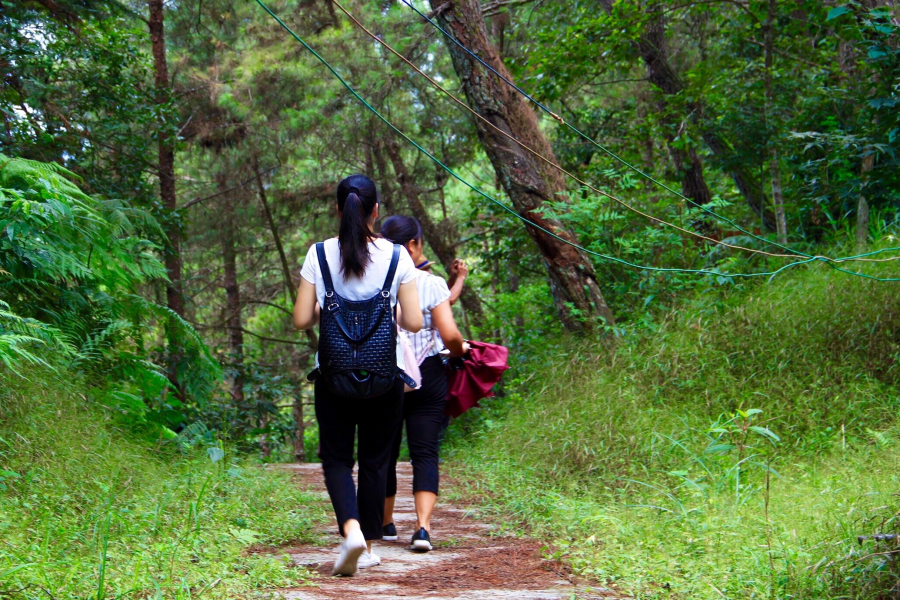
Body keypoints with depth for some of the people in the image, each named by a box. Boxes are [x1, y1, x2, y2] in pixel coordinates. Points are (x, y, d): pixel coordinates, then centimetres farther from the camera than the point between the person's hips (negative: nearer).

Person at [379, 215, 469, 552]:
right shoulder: (431, 284, -8)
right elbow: (450, 335, -14)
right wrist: (461, 349, 7)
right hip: (426, 377, -2)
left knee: (384, 453, 15)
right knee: (425, 454, 0)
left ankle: (386, 524, 28)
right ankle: (423, 527, -14)